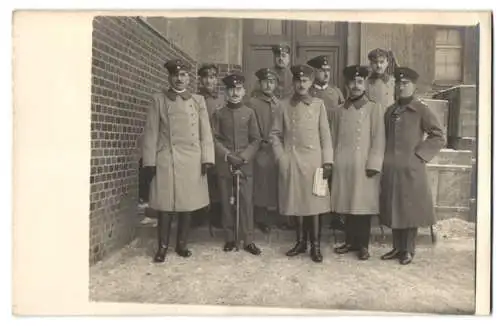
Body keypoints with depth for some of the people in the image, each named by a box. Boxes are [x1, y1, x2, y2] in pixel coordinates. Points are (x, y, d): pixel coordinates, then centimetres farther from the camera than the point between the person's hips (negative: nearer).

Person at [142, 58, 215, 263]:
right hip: (166, 160, -2)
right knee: (165, 205, 1)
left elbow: (205, 133, 6)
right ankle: (162, 246, 14)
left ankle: (182, 244, 21)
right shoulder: (159, 99, 5)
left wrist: (207, 159, -2)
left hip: (192, 161, 2)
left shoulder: (198, 101, 9)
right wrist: (150, 162, -4)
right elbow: (151, 132, 2)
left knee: (187, 205, 7)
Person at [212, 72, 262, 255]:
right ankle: (230, 239, 16)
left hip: (245, 164, 0)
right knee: (226, 202, 5)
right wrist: (227, 155, -11)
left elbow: (255, 140, 4)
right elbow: (214, 138, 2)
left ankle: (249, 240, 5)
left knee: (247, 201, -2)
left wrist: (244, 156, -10)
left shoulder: (249, 113, 6)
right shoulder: (219, 114, 6)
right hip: (224, 164, 1)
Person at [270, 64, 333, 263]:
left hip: (313, 161, -1)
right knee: (295, 202, 8)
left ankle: (315, 246, 13)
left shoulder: (318, 105, 3)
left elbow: (325, 135, 2)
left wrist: (327, 161, -4)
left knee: (313, 202, 2)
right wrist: (281, 156, -2)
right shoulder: (284, 105, 5)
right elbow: (275, 134, 8)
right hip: (291, 162, 1)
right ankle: (300, 242, 22)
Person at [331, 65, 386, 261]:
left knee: (363, 205, 2)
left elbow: (379, 140, -5)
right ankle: (350, 241, 23)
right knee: (346, 205, 10)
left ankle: (363, 245, 14)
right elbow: (333, 139, 12)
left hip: (363, 166, -4)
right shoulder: (339, 111, 11)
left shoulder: (375, 109, 0)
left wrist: (373, 164, -12)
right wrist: (331, 162, 7)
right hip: (342, 166, 4)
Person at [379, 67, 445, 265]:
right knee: (393, 209, 11)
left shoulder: (422, 110, -4)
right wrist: (386, 157, 8)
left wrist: (420, 154, -10)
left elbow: (438, 137, -5)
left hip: (411, 168, -5)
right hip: (390, 168, 5)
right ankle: (397, 248, 24)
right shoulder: (390, 111, 12)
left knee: (410, 209, 3)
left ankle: (409, 250, 17)